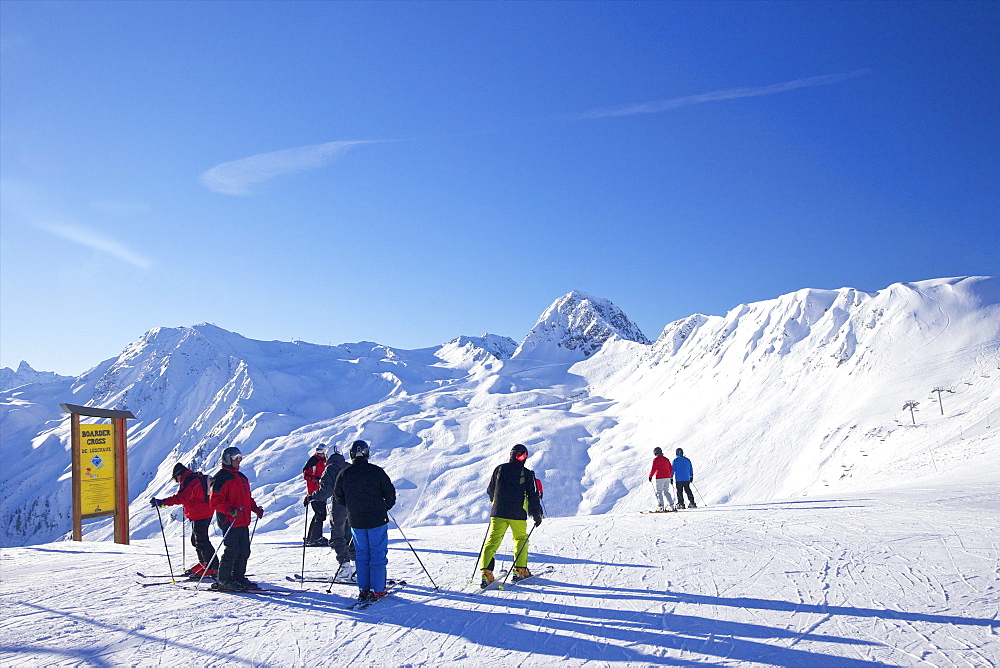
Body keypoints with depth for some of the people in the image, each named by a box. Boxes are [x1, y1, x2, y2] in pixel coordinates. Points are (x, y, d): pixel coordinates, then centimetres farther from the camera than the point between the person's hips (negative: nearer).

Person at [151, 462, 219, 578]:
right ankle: (204, 563, 28)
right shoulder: (197, 478, 16)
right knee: (196, 540, 20)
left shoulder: (190, 481, -16)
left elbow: (181, 498, -29)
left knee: (201, 541, -7)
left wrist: (162, 502, -30)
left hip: (200, 516, -11)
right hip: (205, 513, 11)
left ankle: (213, 568, -5)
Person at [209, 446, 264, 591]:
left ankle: (239, 578, 19)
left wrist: (255, 508, 12)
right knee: (231, 551, -7)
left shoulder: (242, 477, 19)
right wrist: (230, 510, -28)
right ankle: (224, 581, 3)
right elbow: (215, 501, -16)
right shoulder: (221, 478, -8)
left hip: (243, 522, 8)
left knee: (244, 551, 9)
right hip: (229, 522, -8)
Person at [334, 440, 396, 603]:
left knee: (361, 555, 14)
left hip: (356, 522, 3)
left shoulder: (344, 474, -3)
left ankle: (363, 590, 16)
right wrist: (386, 507, 13)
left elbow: (338, 495, 9)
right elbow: (390, 493, -6)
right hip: (377, 520, -3)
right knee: (378, 555, 5)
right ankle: (377, 590, 6)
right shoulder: (376, 471, -11)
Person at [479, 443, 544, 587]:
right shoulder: (527, 474, -2)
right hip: (518, 514, -1)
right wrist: (537, 515, 12)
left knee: (492, 541, 1)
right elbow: (533, 496, 1)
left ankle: (486, 573, -11)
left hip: (498, 512, 1)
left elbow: (490, 491, 14)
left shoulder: (500, 469, 4)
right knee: (521, 539, 19)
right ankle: (520, 570, 15)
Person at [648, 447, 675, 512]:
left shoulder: (656, 459, -6)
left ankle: (661, 507, -11)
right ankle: (672, 506, 9)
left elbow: (653, 469, -12)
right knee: (666, 492, 15)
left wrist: (650, 476, -2)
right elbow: (671, 469, 17)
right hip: (667, 477, 7)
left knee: (659, 492, -2)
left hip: (659, 478, -7)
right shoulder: (666, 459, 14)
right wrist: (671, 478, 25)